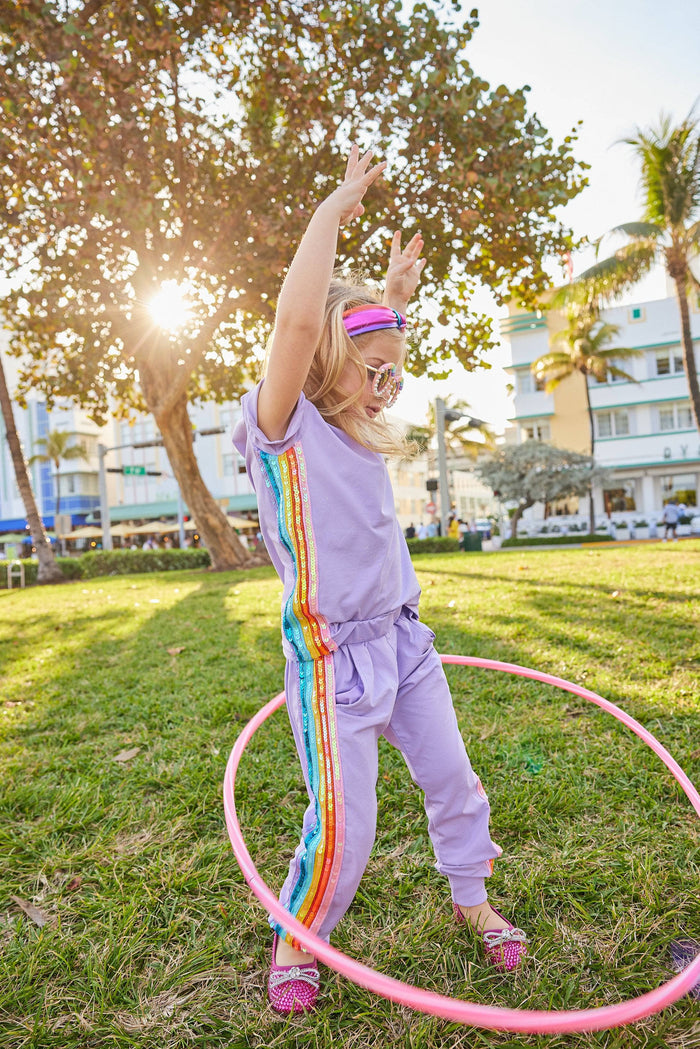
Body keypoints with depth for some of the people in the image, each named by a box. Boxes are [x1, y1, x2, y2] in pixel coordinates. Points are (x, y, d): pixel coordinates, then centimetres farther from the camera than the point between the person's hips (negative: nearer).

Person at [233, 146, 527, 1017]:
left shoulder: (355, 434, 8)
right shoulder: (283, 429, -14)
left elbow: (373, 347, 31)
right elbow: (300, 320, -30)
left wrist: (394, 294, 21)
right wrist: (335, 206, -18)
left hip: (403, 641, 8)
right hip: (333, 659, -7)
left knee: (452, 781, 17)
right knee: (342, 829, 1)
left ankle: (472, 902, 43)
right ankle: (294, 940, 31)